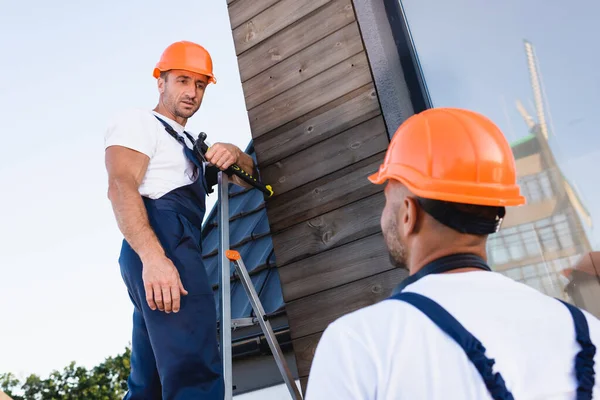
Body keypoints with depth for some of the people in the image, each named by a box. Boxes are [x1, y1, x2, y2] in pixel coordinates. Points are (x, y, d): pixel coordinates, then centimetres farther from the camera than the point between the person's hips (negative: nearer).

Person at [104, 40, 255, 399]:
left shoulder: (190, 143, 33)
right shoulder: (139, 122, 7)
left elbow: (246, 178, 31)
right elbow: (120, 187, -11)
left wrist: (236, 155, 5)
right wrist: (153, 257, -27)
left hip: (170, 251, 9)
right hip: (162, 243, -9)